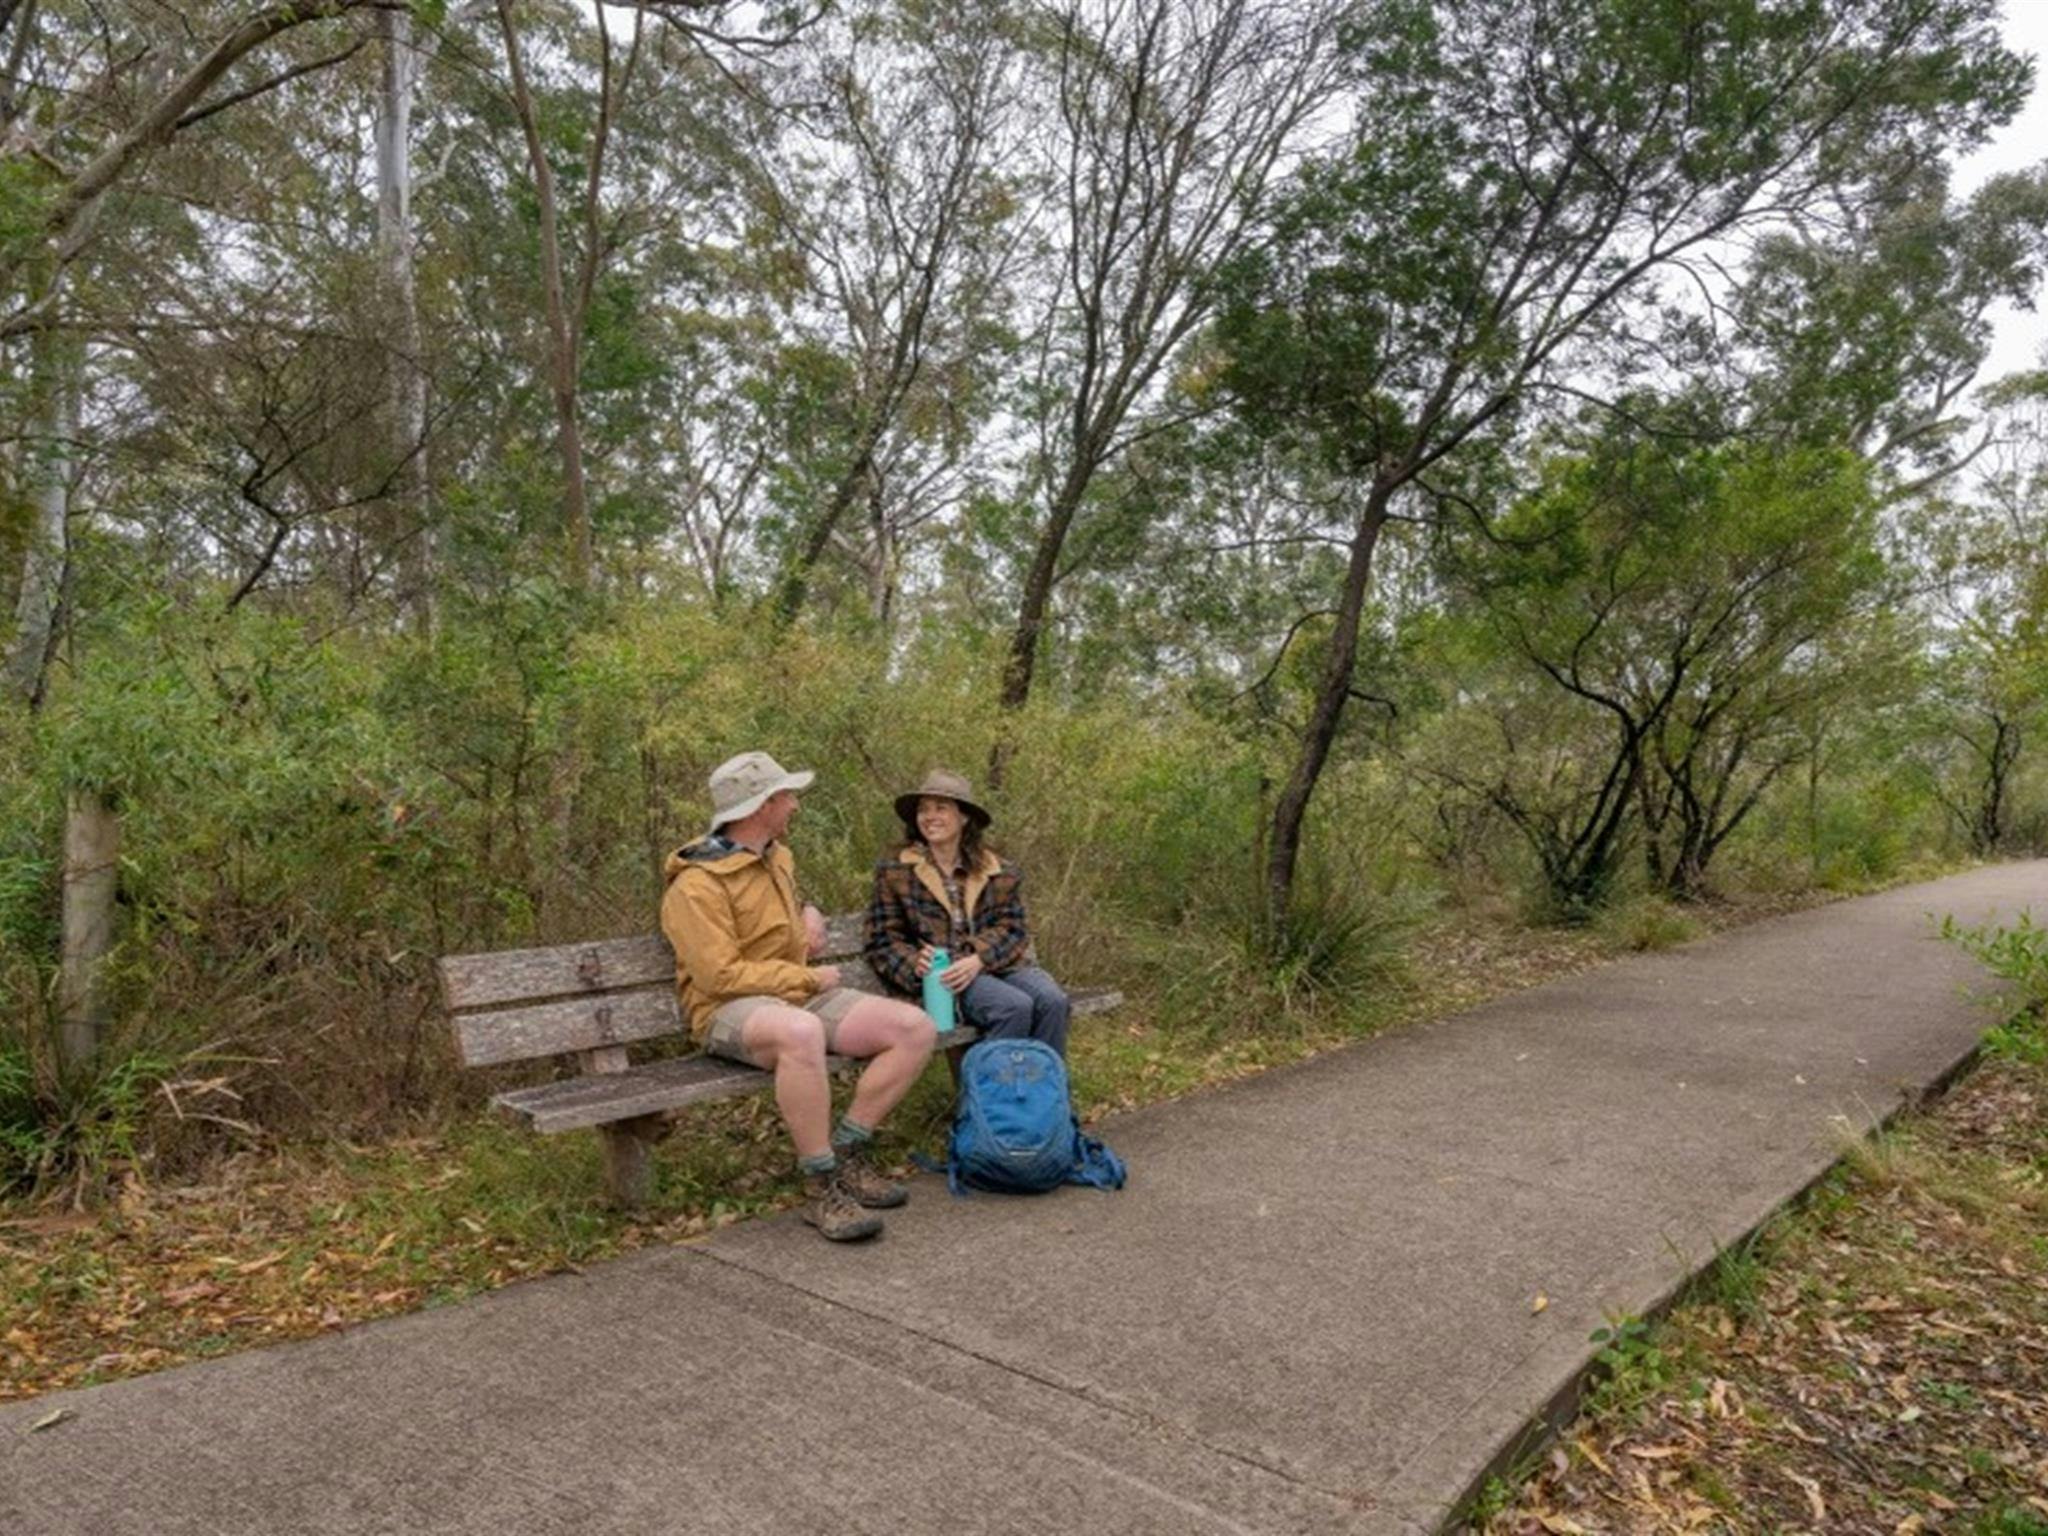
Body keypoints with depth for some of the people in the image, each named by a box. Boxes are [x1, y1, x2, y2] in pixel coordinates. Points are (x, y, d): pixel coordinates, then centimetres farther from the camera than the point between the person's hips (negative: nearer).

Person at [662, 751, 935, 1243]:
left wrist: (810, 914, 14)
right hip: (731, 1010, -8)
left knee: (915, 1028, -12)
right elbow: (722, 976, -20)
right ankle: (821, 1187, -28)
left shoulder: (778, 857, 14)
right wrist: (810, 978, -13)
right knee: (802, 1033, -44)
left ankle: (847, 1153, -5)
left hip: (802, 996, 8)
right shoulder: (696, 885, -13)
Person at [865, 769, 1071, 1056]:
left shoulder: (999, 872, 12)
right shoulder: (894, 872, 7)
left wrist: (978, 960, -15)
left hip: (998, 964, 3)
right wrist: (915, 963, -15)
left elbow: (1013, 929, 4)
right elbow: (882, 942, 6)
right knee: (1015, 1006, -29)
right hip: (944, 978, -3)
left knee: (1052, 1000, -25)